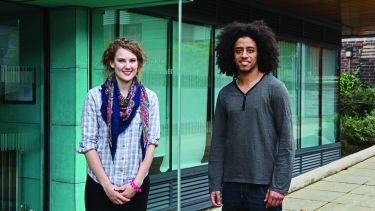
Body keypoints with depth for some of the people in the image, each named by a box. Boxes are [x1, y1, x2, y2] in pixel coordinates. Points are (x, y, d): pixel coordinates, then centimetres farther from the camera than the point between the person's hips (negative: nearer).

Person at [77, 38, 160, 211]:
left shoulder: (149, 98, 3)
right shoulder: (95, 96, -3)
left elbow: (152, 141, 1)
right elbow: (88, 144, -5)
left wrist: (136, 182, -7)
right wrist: (106, 184, -10)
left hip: (137, 187, 1)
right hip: (100, 186, -1)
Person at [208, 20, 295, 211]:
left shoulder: (275, 89, -4)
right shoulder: (225, 94, 7)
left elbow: (286, 142, -7)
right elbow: (218, 143, 8)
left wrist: (280, 185, -12)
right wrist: (214, 184, 3)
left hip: (264, 185, -3)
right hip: (231, 185, 4)